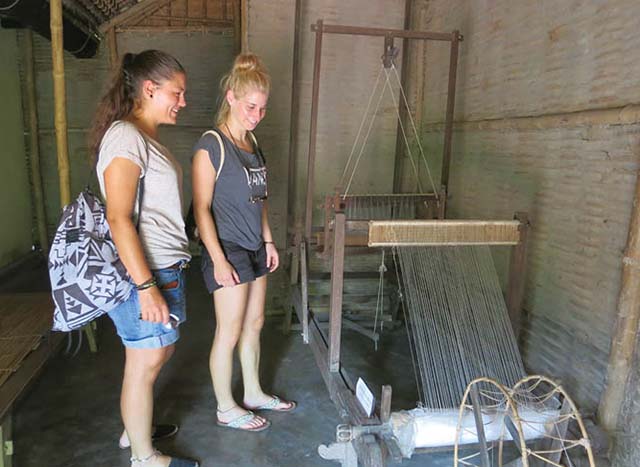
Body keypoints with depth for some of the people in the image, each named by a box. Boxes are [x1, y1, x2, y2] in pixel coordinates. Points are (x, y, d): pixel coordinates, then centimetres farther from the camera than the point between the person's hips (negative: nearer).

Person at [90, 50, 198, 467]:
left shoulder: (145, 138, 14)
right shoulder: (125, 136, -16)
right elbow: (119, 219, -22)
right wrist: (146, 287, -23)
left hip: (164, 268, 10)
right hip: (143, 273, -10)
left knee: (160, 351, 21)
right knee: (145, 363, 5)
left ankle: (136, 427, 42)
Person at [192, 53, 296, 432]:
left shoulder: (252, 142, 9)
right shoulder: (211, 146, -15)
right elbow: (202, 208, -16)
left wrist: (268, 241, 14)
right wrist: (218, 260, -19)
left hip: (255, 248, 8)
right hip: (227, 250, -8)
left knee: (254, 323, 17)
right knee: (230, 332, 4)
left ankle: (254, 393, 35)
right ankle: (226, 409, 23)